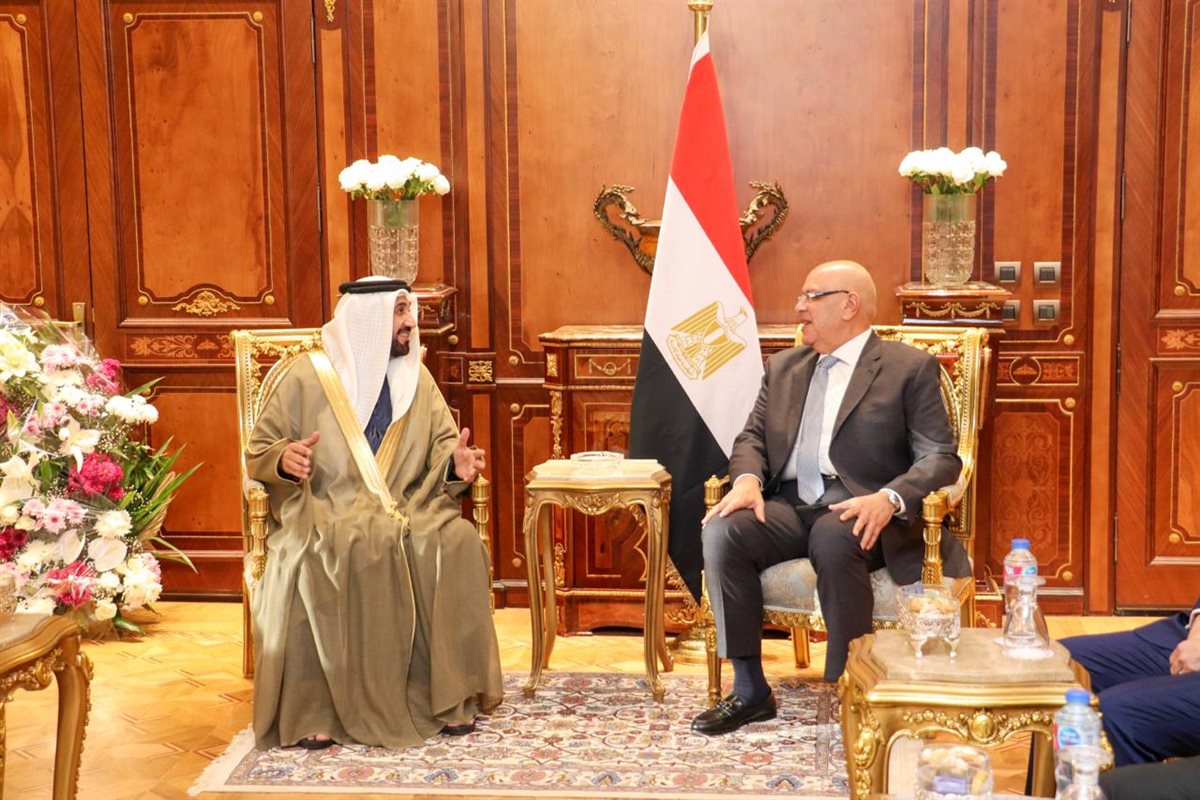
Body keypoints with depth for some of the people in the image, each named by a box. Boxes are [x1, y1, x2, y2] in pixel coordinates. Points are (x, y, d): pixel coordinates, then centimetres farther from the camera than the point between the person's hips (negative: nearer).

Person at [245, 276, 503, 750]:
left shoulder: (416, 378, 15)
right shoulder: (308, 376, 4)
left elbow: (442, 445, 11)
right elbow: (257, 451, 6)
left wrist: (457, 464, -13)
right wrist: (284, 459, -17)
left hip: (406, 511, 3)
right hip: (324, 512, -3)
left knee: (457, 542, -27)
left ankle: (449, 696, -18)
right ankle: (312, 711, -28)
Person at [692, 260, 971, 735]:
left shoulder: (910, 367, 2)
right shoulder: (783, 367, 19)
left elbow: (941, 458, -5)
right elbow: (752, 437, 17)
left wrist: (889, 499, -24)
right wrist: (747, 479, -8)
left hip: (859, 513, -5)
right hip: (789, 507, 5)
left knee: (834, 540, -38)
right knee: (723, 532, -24)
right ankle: (749, 690, -15)